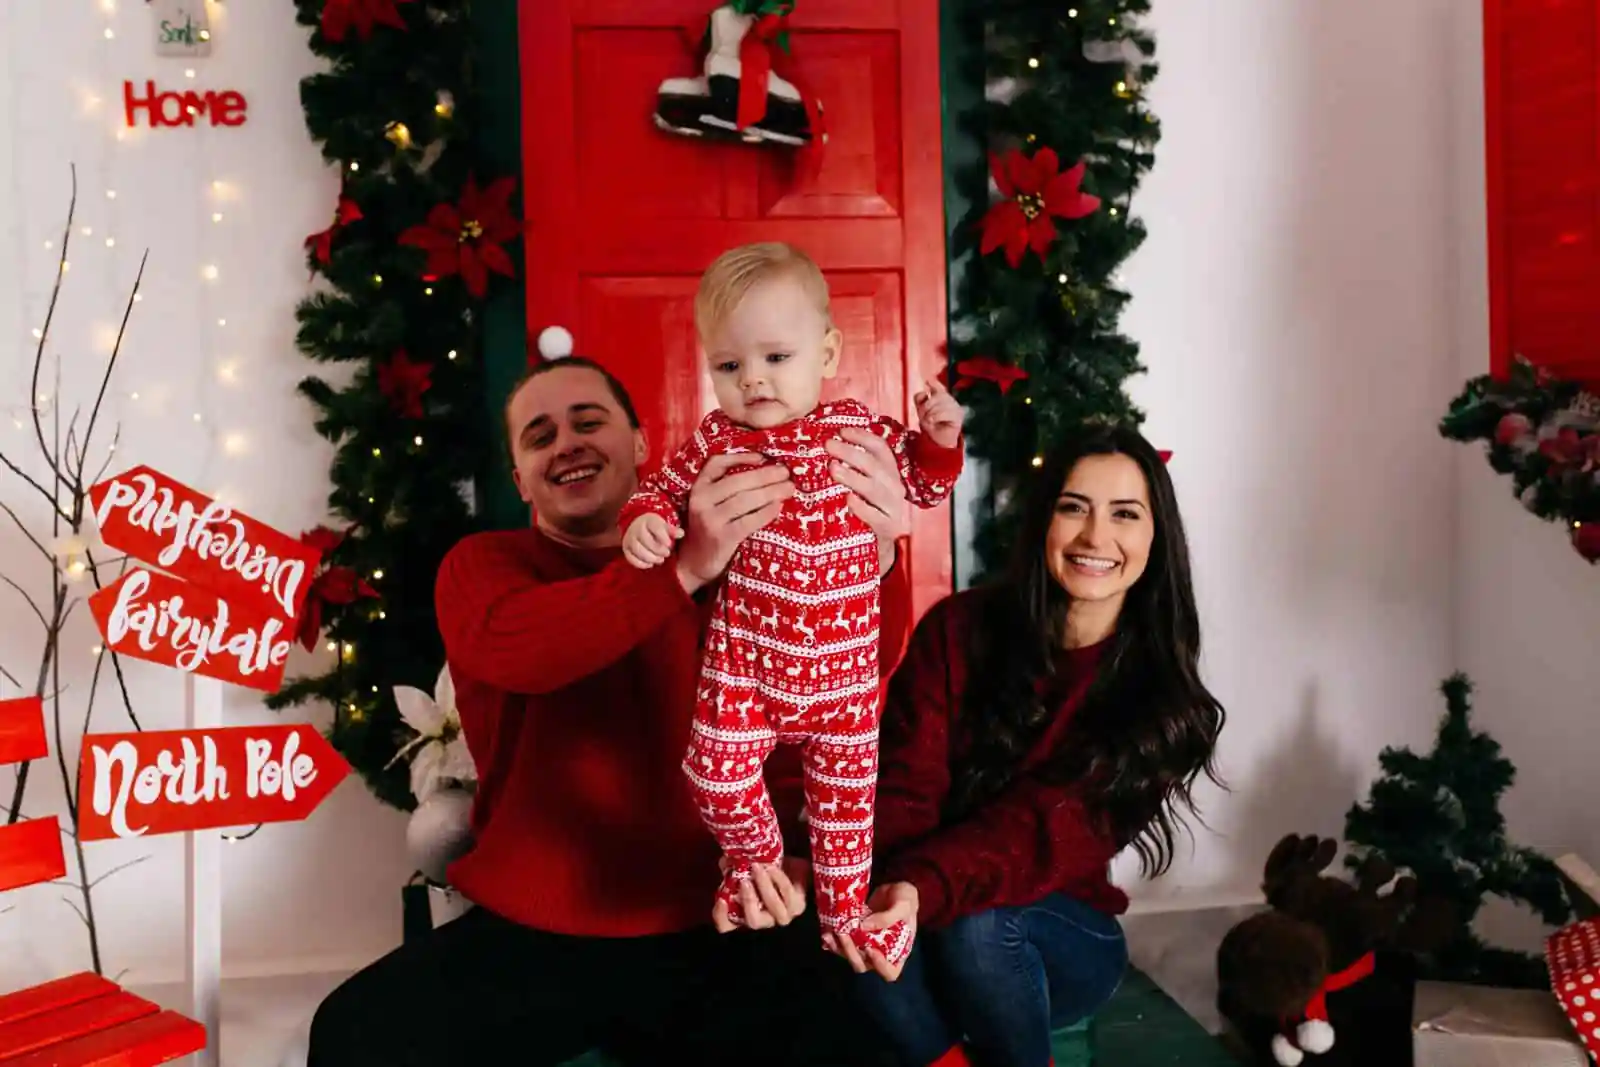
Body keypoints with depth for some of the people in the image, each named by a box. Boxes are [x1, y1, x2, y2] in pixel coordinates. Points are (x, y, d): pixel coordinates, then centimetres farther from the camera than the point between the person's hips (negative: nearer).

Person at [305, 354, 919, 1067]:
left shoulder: (731, 565, 8)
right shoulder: (483, 564, 5)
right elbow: (509, 648, -20)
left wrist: (876, 558, -26)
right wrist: (684, 568, -32)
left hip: (711, 930, 0)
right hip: (528, 934, 1)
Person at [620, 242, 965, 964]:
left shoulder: (858, 428, -2)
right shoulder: (715, 440, -5)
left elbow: (921, 485, 12)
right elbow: (664, 488, 10)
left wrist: (937, 441, -7)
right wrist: (643, 519, -12)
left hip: (843, 667, 1)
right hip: (744, 659, -1)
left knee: (846, 796, 14)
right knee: (717, 777, -11)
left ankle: (844, 910, 38)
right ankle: (755, 856, 24)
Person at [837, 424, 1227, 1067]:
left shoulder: (1158, 685, -10)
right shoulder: (959, 629, -8)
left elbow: (1046, 829, -25)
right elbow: (907, 787, -16)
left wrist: (925, 890, -44)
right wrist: (891, 887, -40)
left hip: (1064, 934, 1)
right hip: (927, 927, 0)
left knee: (979, 923, -33)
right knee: (860, 914, -33)